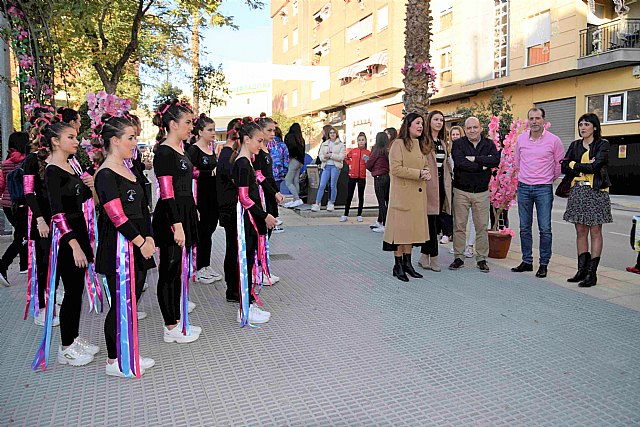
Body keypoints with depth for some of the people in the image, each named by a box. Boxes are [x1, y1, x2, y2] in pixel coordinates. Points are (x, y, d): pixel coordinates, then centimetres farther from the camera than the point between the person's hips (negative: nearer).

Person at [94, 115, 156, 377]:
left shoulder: (128, 171, 14)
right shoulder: (106, 174, -14)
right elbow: (117, 217, -19)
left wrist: (149, 237, 4)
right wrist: (141, 241, -14)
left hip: (138, 244, 9)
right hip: (118, 248, -9)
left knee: (132, 300, 14)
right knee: (121, 303, 1)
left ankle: (127, 354, 27)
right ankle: (114, 361, 16)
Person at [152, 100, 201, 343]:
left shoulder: (179, 149, 13)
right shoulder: (164, 152, -15)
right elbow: (167, 193, -20)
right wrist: (177, 225, -23)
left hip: (184, 213, 9)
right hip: (170, 217, -9)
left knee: (180, 267, 18)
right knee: (170, 268, -1)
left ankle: (176, 310, 33)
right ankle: (172, 328, 8)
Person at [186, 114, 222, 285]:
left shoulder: (211, 149, 14)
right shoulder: (193, 150, -11)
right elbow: (191, 173, -21)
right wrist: (211, 172, -21)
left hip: (213, 195, 8)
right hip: (200, 196, -8)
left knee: (209, 229, 13)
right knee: (201, 231, -1)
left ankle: (206, 265, 25)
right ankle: (198, 269, 12)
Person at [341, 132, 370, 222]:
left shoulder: (368, 153, 1)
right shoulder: (353, 151, 4)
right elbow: (346, 158, 22)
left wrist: (367, 161, -16)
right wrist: (349, 164, 8)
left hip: (362, 177, -1)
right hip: (352, 176, 1)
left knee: (361, 196, 7)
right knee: (349, 196, 3)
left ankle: (359, 215, 14)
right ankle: (345, 215, 8)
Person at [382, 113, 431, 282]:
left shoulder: (421, 146, 18)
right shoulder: (398, 144, -6)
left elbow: (426, 165, 27)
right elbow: (396, 168, -15)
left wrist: (427, 173, 3)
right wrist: (418, 173, -16)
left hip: (418, 195, 8)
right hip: (402, 194, -7)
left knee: (412, 228, 10)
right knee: (401, 228, -3)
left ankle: (407, 263, 20)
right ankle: (398, 265, 6)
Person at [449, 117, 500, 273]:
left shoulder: (489, 144, 7)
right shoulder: (458, 144, 0)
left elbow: (496, 160, -13)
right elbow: (460, 162, -18)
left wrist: (474, 158, -16)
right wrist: (481, 166, -13)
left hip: (482, 192, 1)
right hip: (461, 191, -1)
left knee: (482, 226, 5)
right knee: (459, 225, 3)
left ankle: (481, 258, 16)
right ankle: (458, 257, 14)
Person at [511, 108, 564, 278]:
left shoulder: (553, 140, -4)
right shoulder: (521, 139, 6)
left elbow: (560, 164, 7)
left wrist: (550, 178, 13)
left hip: (544, 189, -3)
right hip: (523, 187, 3)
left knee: (545, 229, -2)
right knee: (524, 227, 8)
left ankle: (544, 264, 7)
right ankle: (527, 261, 19)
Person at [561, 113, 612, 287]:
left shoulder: (602, 144, -1)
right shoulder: (575, 145, 13)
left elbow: (596, 166, -16)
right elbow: (564, 167, 1)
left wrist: (575, 165, -5)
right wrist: (586, 166, -9)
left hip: (595, 192, -5)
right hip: (577, 191, 5)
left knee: (595, 232, -1)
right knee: (580, 232, 7)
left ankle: (592, 273, 2)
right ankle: (582, 270, 13)